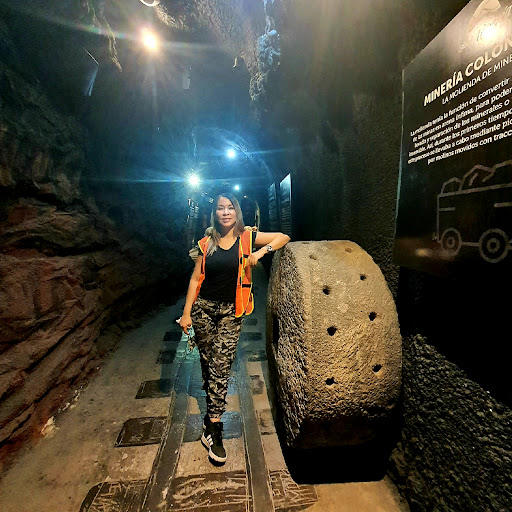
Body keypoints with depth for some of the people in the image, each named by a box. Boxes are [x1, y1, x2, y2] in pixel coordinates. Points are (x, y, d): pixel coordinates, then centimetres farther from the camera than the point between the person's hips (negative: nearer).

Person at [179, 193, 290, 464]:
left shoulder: (247, 237, -2)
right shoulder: (206, 243, 2)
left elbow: (283, 237, 0)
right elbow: (196, 278, 3)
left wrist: (261, 251, -16)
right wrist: (187, 312, 1)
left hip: (231, 311, -2)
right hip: (204, 308, 3)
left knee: (221, 366, -3)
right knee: (207, 363, 14)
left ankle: (213, 426, 9)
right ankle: (213, 410, 39)